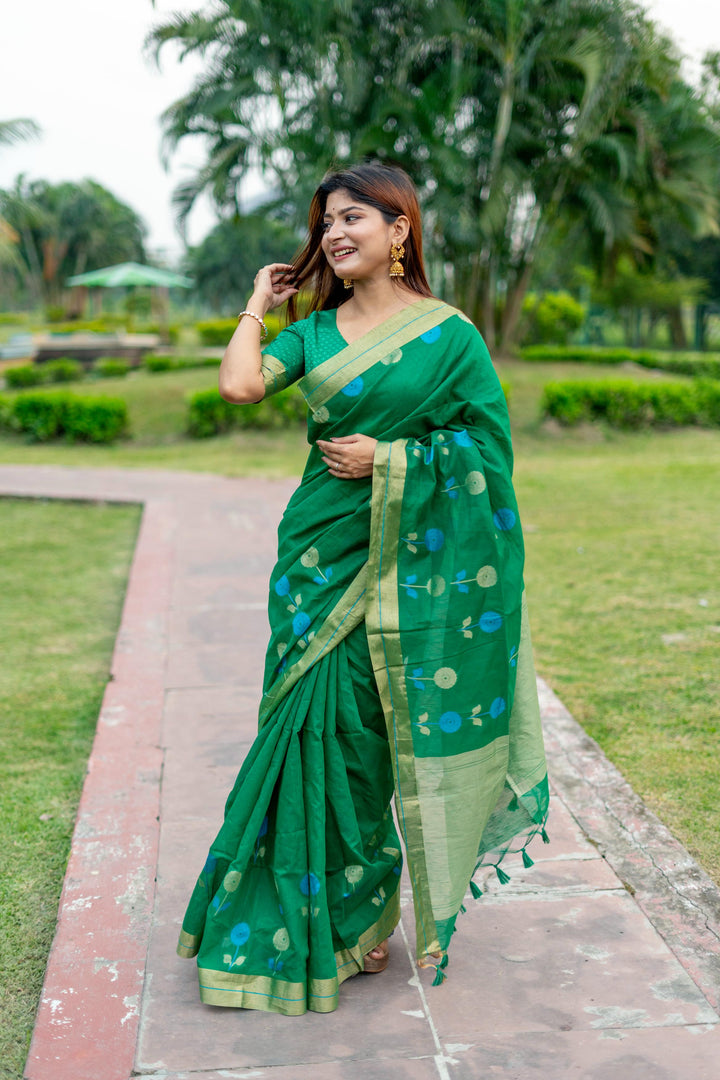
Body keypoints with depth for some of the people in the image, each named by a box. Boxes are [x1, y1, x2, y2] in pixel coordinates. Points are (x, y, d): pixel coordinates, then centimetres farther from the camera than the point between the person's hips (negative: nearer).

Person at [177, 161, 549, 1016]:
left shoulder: (448, 333, 0)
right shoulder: (312, 331, 9)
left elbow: (489, 443, -3)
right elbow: (239, 383, -8)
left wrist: (389, 459, -11)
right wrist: (258, 304, 6)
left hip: (411, 562, -3)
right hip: (325, 558, 3)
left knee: (413, 737, 4)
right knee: (331, 729, 4)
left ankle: (429, 913, 23)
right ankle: (345, 916, 21)